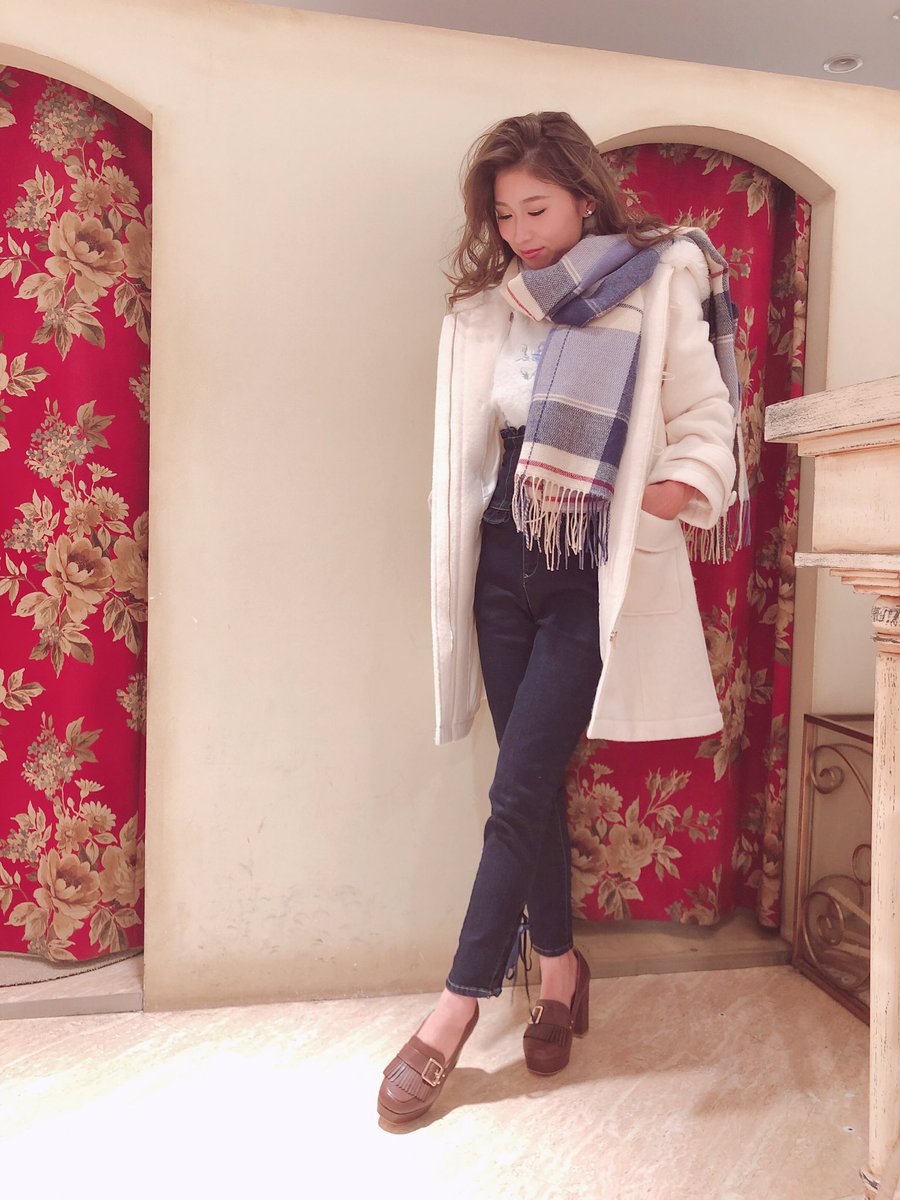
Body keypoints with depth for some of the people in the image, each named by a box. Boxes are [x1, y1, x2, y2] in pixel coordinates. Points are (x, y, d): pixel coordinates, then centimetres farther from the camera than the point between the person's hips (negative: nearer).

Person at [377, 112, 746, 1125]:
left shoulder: (658, 291, -1)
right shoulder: (484, 309, 11)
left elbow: (706, 435, -3)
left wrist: (621, 505, -15)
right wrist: (468, 554, 6)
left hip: (598, 574, -4)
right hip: (505, 566, 5)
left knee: (519, 788, -7)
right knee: (531, 781, 8)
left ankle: (457, 1010, 8)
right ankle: (560, 971, 28)